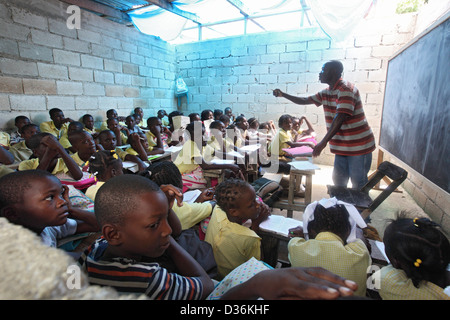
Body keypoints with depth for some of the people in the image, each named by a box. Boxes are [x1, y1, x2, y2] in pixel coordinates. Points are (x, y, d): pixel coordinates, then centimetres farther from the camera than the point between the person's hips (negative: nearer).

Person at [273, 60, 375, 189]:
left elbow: (340, 118, -26)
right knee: (338, 182, 15)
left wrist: (324, 142, -30)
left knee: (358, 186, 1)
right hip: (342, 147, 8)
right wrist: (283, 94, 14)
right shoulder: (326, 93, 10)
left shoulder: (346, 89, -17)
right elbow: (305, 100, 20)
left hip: (358, 146, -8)